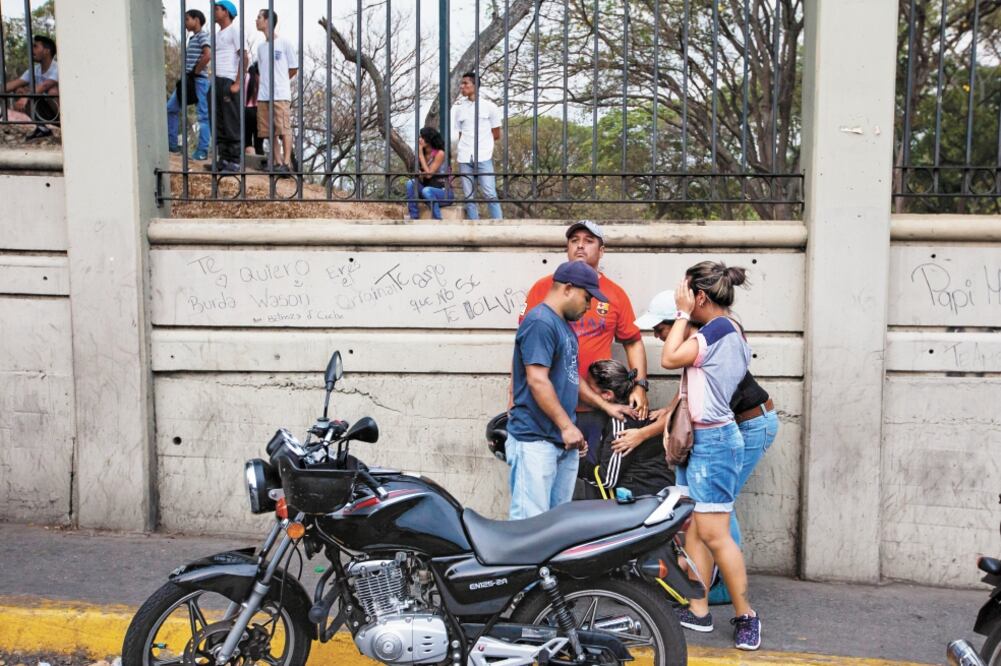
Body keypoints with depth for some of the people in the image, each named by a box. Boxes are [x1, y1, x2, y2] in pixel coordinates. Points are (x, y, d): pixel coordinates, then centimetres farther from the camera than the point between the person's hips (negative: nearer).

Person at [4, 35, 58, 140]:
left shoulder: (56, 68, -19)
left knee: (53, 90, -36)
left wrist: (26, 98, -47)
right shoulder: (34, 70, 4)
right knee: (19, 91, -5)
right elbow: (14, 84, -3)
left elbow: (44, 85, -36)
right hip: (47, 111, 7)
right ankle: (41, 127, -3)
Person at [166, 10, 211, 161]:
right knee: (170, 108, 9)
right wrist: (186, 74, 10)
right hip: (188, 80, 10)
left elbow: (208, 55, -22)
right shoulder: (192, 38, 20)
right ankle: (172, 144, 14)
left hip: (199, 80, -10)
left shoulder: (202, 36, -7)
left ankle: (202, 151, -2)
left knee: (202, 115, -4)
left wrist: (195, 72, -16)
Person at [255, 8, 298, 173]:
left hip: (280, 94, -6)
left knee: (283, 129, -11)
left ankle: (286, 163, -12)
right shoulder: (261, 47, 16)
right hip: (263, 96, 6)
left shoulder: (284, 43, -1)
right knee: (269, 131, 4)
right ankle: (277, 163, 7)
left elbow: (294, 68, 4)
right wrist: (260, 90, 11)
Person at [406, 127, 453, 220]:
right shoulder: (422, 154, 5)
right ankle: (414, 218, -19)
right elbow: (422, 178, 5)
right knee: (410, 183, -18)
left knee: (426, 191, -35)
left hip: (444, 192, -6)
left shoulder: (440, 153, -13)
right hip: (429, 189, 6)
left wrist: (421, 155, -15)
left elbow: (429, 174, -19)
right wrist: (418, 175, -20)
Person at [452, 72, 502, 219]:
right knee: (468, 196, 3)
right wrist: (460, 150, 1)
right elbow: (461, 135, 15)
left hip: (483, 157, -4)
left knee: (490, 194, -9)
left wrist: (480, 141, 5)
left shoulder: (489, 106, 4)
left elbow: (496, 135, 7)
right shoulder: (459, 108, 13)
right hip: (465, 158, 4)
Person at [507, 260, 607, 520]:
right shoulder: (540, 322, -12)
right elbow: (537, 380, -19)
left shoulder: (564, 325, 19)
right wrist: (567, 426, -17)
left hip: (563, 441, 10)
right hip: (535, 440, -10)